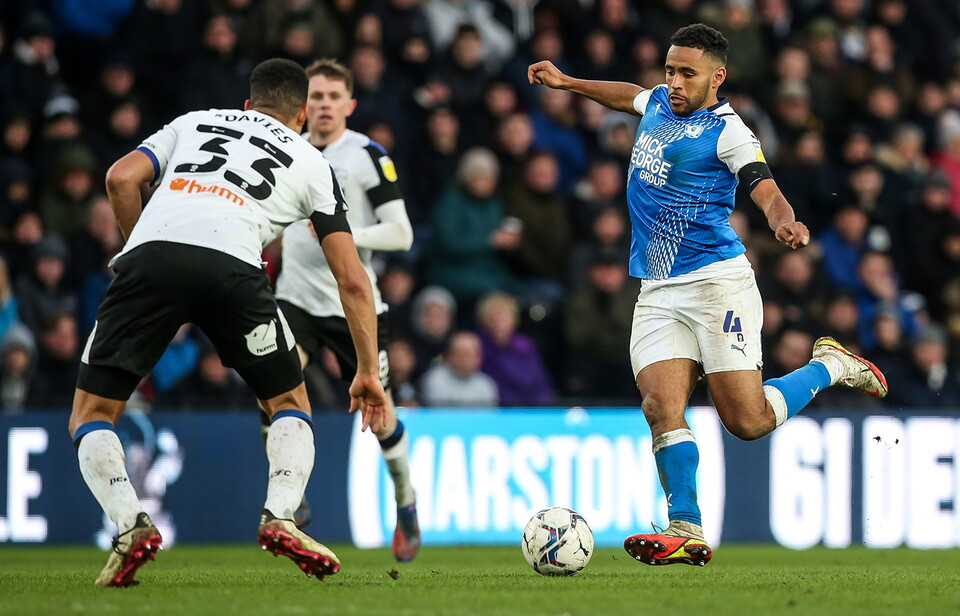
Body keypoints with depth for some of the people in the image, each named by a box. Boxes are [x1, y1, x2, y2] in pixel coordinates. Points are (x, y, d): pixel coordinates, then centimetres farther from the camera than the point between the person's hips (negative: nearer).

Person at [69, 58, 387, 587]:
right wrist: (368, 372, 30)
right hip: (231, 264, -1)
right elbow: (353, 281, 24)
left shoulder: (193, 122, 33)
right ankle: (279, 517, -4)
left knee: (91, 417, 13)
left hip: (150, 252, 1)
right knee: (290, 403, 21)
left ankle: (129, 524, -12)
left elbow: (121, 178, 16)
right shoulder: (311, 162, 29)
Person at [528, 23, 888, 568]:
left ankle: (830, 367, 19)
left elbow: (767, 192, -21)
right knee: (661, 406, -14)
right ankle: (687, 532, -15)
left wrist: (786, 223, -41)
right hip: (658, 293, 6)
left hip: (717, 282, -6)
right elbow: (629, 95, 38)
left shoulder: (726, 130, -8)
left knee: (747, 420, -7)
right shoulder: (659, 104, 14)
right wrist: (567, 83, 40)